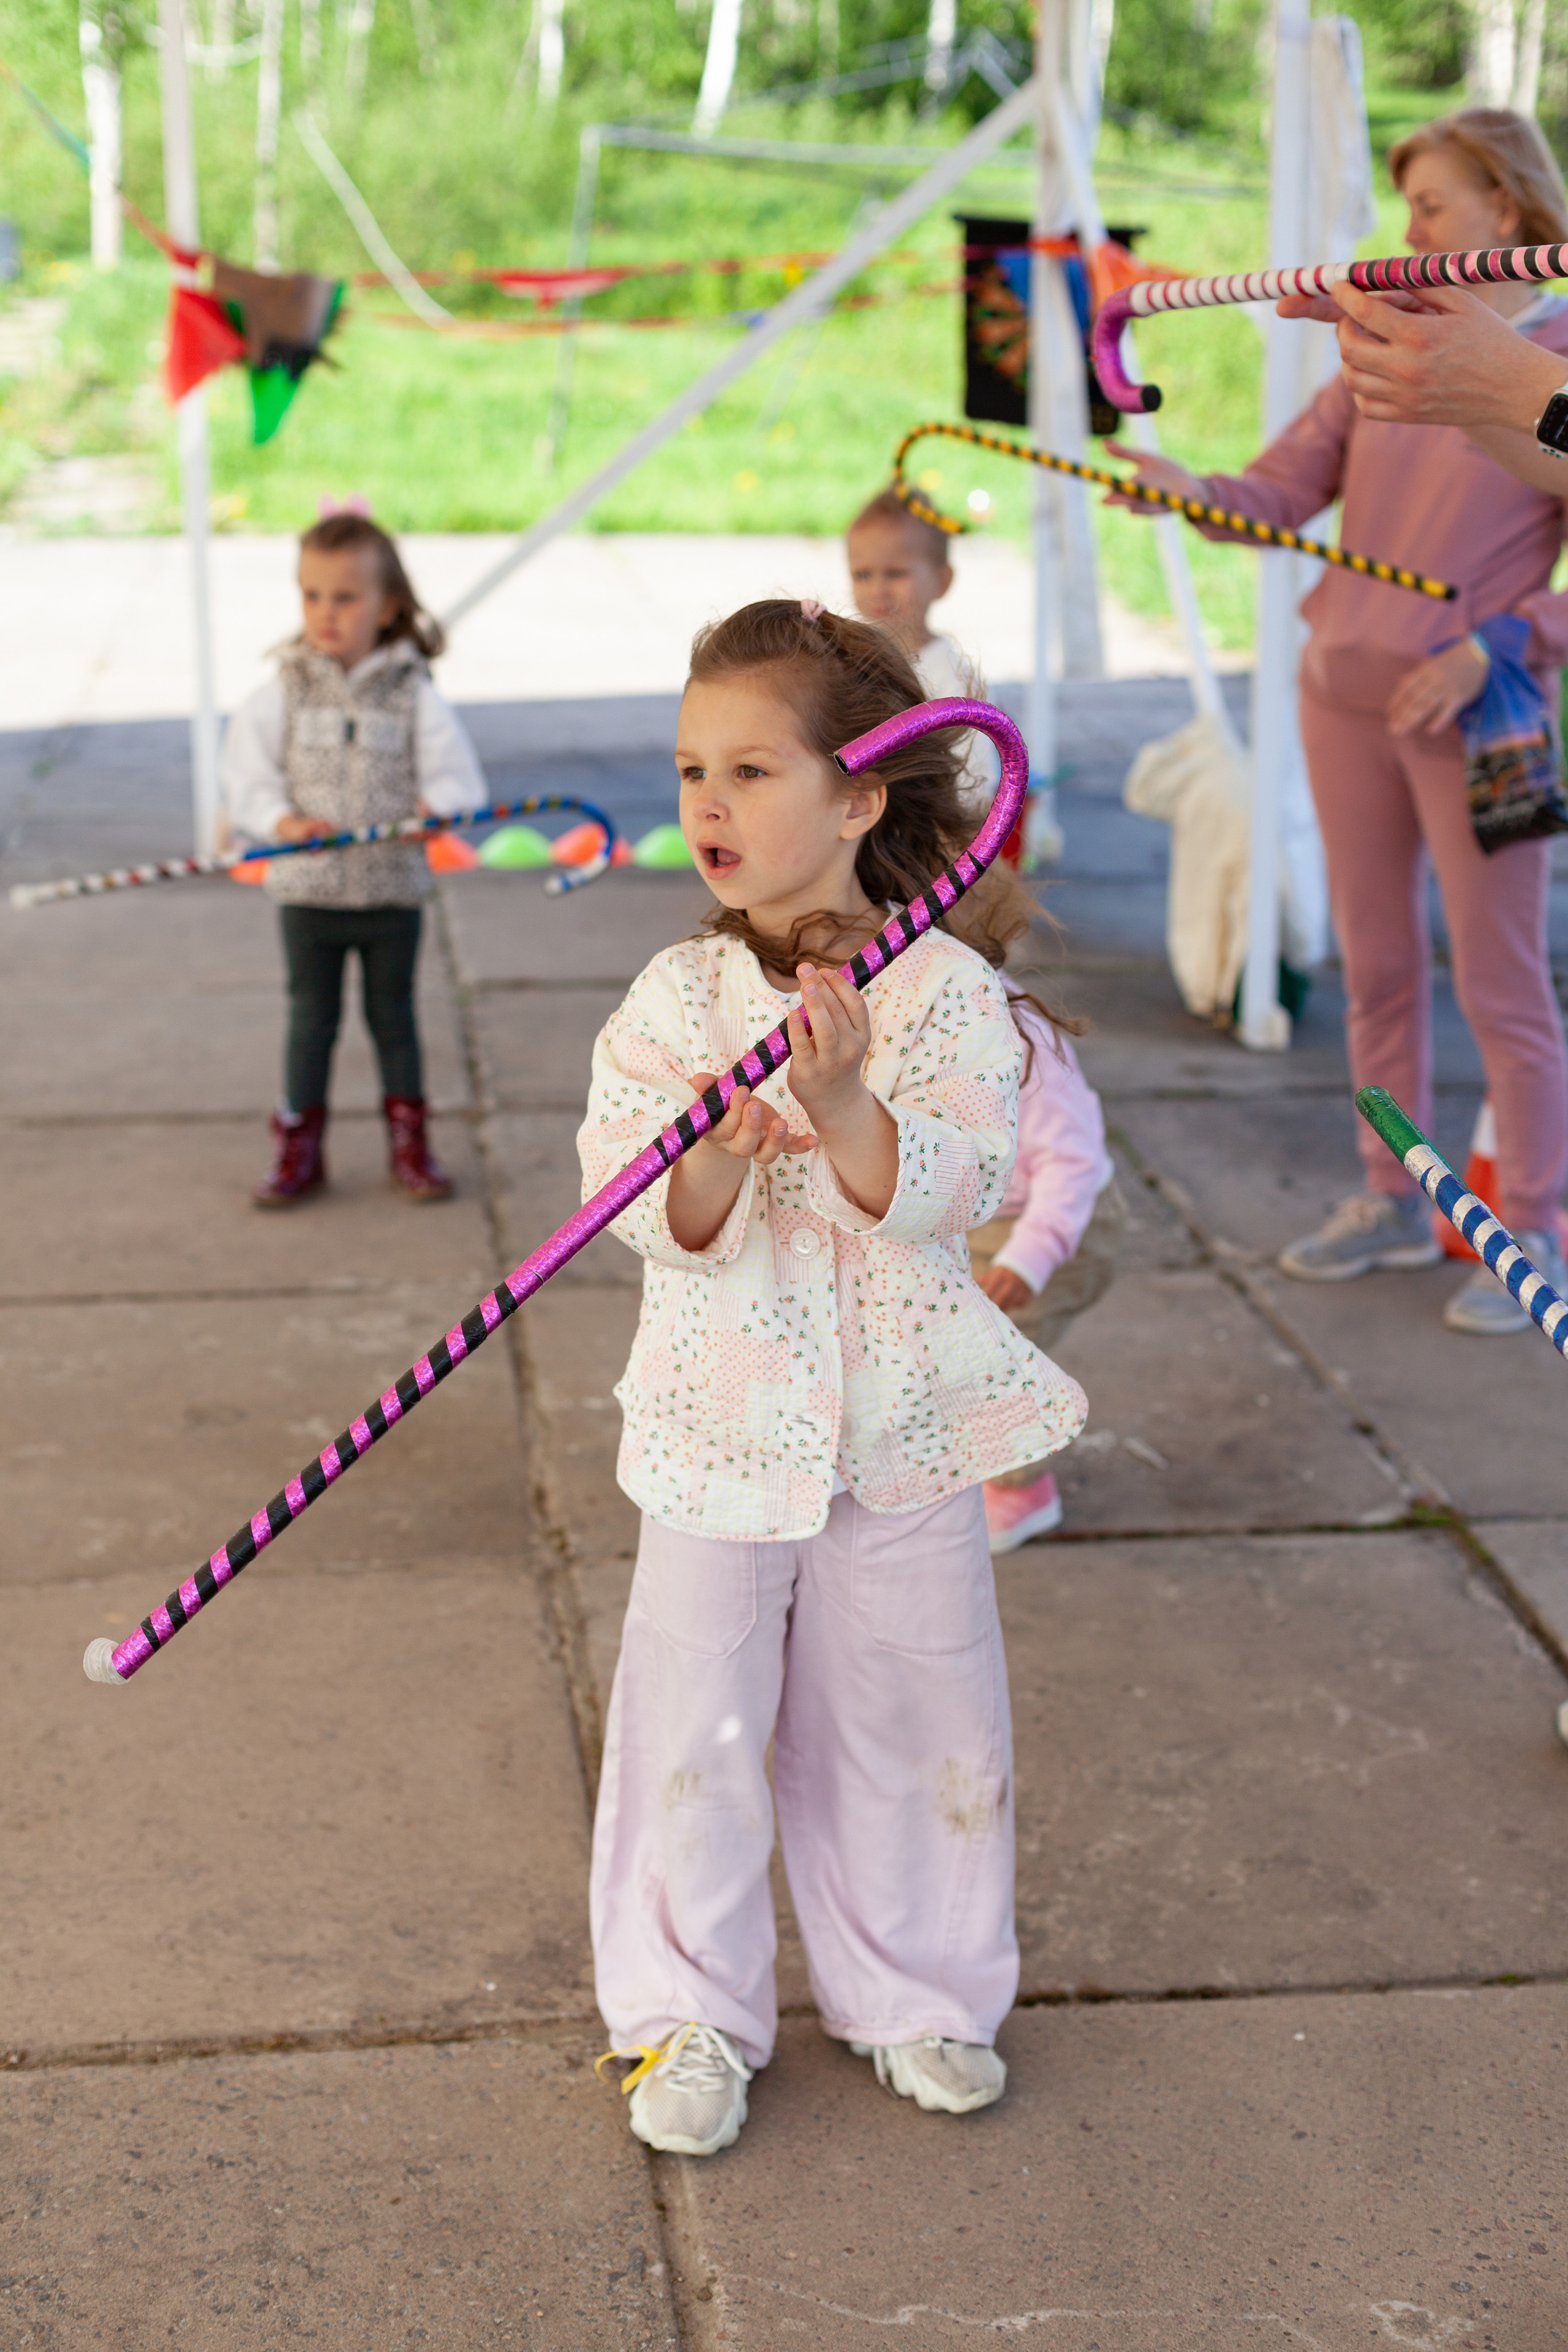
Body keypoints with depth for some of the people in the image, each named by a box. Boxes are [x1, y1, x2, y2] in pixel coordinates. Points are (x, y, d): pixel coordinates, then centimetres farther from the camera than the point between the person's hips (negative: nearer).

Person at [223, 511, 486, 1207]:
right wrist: (282, 821, -22)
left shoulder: (413, 695, -4)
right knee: (311, 1020, 10)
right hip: (307, 892, 0)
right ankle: (299, 1149, 21)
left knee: (393, 1017, 12)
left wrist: (440, 804, -27)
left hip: (393, 892, 0)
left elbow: (455, 775, -5)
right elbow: (246, 774, -4)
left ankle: (409, 1142, 26)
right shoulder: (281, 695, -2)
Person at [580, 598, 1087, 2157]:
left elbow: (953, 1189, -16)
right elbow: (648, 1218, -9)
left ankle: (916, 1996, 32)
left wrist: (844, 1108, -32)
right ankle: (691, 2012, 23)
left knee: (912, 1714, 12)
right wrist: (714, 1162, -30)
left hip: (900, 1425, 0)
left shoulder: (943, 992, -7)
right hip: (723, 1421, 0)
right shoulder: (676, 999, -5)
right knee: (695, 1722, 5)